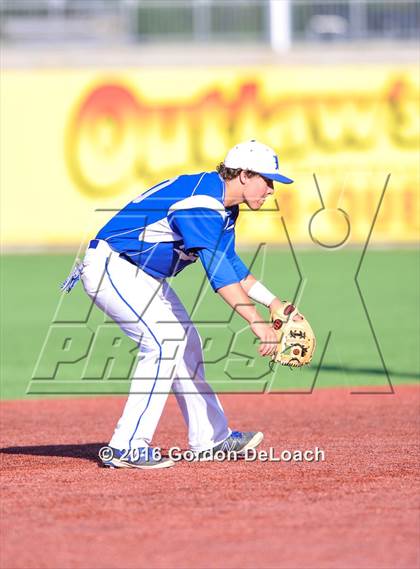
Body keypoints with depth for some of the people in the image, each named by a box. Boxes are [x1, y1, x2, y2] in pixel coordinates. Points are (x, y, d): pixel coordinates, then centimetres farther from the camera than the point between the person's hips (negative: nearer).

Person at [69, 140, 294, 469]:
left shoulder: (224, 208, 8)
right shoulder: (201, 201, -26)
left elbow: (230, 265, 19)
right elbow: (217, 270, -36)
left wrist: (274, 304, 11)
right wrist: (256, 321, -42)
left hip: (144, 275, 11)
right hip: (111, 266, -11)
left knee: (185, 341, 13)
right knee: (164, 341, -19)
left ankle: (210, 440, 22)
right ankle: (127, 448, -18)